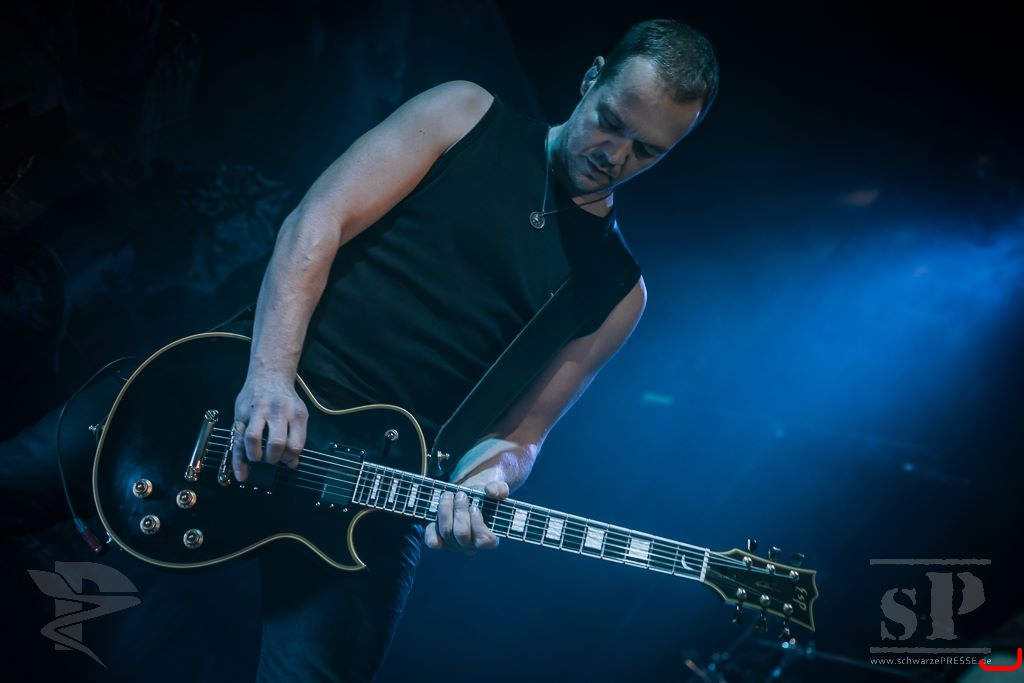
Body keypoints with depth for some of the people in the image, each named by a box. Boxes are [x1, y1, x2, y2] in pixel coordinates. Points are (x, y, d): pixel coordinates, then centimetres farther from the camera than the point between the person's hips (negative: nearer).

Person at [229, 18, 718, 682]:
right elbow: (317, 221, -6)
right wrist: (271, 373, -18)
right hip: (263, 399, 0)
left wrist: (482, 479, -19)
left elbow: (522, 430, 5)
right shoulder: (466, 113, 3)